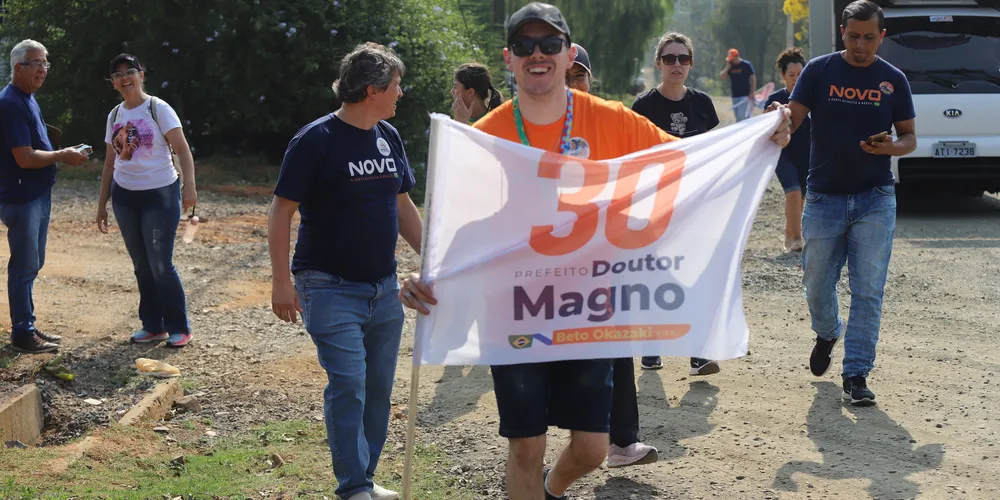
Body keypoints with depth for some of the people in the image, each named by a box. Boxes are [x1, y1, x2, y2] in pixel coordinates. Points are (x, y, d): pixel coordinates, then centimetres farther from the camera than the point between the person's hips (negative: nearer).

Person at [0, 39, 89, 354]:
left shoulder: (27, 100, 13)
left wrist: (64, 156, 8)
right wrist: (62, 156, -12)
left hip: (37, 195, 10)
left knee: (32, 265, 15)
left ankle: (27, 327, 24)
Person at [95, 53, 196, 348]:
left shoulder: (158, 109, -8)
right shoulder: (114, 116, 9)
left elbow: (182, 149, -14)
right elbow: (110, 163, 15)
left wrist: (189, 186, -27)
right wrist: (102, 204, 13)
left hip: (160, 195, -5)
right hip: (125, 196, 5)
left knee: (161, 265, -7)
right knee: (142, 266, 9)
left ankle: (179, 329, 4)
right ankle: (153, 326, 18)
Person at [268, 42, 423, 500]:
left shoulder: (389, 137, 9)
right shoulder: (316, 141, -12)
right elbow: (281, 212, -11)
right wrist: (281, 282, -15)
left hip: (383, 287, 7)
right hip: (330, 287, -7)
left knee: (379, 386, 9)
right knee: (348, 384, -11)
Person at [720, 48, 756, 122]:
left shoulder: (746, 65, -6)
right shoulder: (729, 65, 9)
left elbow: (753, 78, -6)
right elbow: (722, 77, 1)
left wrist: (751, 93, -12)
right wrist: (727, 67, -11)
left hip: (745, 96, -6)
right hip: (735, 96, 6)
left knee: (742, 116, -16)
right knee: (738, 118, 8)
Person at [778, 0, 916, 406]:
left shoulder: (893, 80, 4)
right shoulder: (820, 70, 1)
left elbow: (909, 137, 9)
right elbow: (792, 119, -4)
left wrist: (891, 147, -14)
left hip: (875, 200, 0)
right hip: (823, 197, 0)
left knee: (868, 292, -4)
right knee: (816, 283, 7)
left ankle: (856, 375, 2)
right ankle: (827, 334, 40)